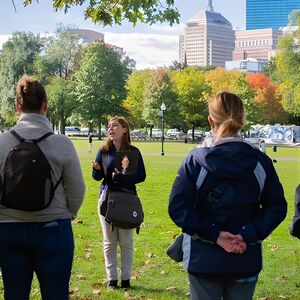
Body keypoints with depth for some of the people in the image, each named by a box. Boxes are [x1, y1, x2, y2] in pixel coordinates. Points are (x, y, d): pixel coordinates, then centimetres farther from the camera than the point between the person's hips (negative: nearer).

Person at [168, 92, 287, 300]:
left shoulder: (195, 161, -10)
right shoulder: (261, 162, -4)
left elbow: (178, 208, -15)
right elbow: (276, 208, -4)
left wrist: (213, 234, -14)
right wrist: (248, 235, -10)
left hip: (203, 259, -1)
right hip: (246, 260, 2)